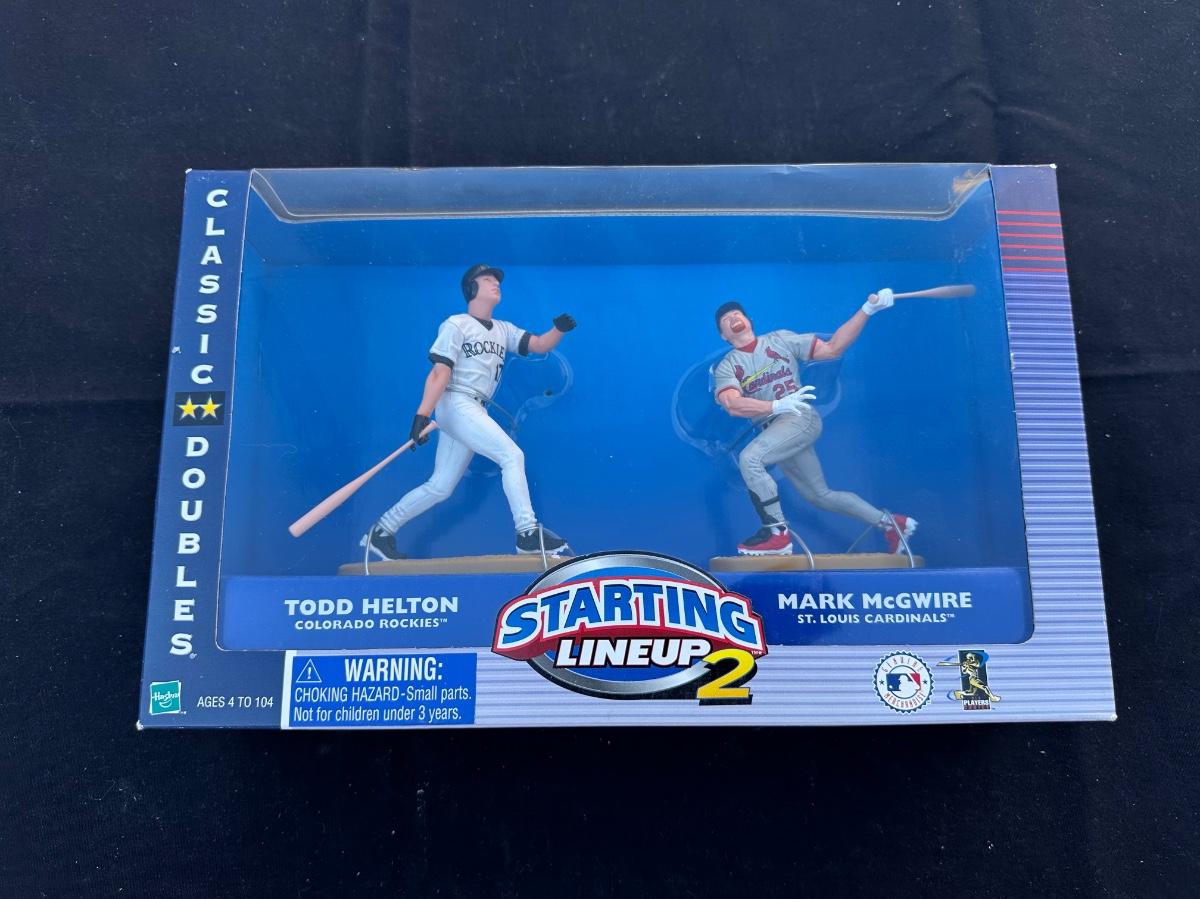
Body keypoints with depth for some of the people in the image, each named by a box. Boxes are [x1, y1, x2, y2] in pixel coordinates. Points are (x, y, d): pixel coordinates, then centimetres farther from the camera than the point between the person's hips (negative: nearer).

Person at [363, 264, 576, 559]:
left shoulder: (504, 330, 20)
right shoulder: (456, 325, -1)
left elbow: (540, 345, 12)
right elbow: (439, 373, -11)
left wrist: (560, 329, -9)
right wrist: (421, 415, -21)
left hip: (473, 412, 8)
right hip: (455, 404, -8)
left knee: (440, 487, 9)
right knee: (512, 455, -19)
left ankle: (380, 533, 18)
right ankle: (528, 533, -18)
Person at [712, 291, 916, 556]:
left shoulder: (780, 339, 6)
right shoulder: (726, 367, 6)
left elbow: (832, 348, 2)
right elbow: (733, 405, -14)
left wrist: (867, 310, -6)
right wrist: (778, 406, -30)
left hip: (801, 419, -4)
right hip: (774, 433, 4)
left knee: (749, 458, -28)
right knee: (821, 496, 9)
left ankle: (777, 532, -18)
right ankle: (890, 523, 25)